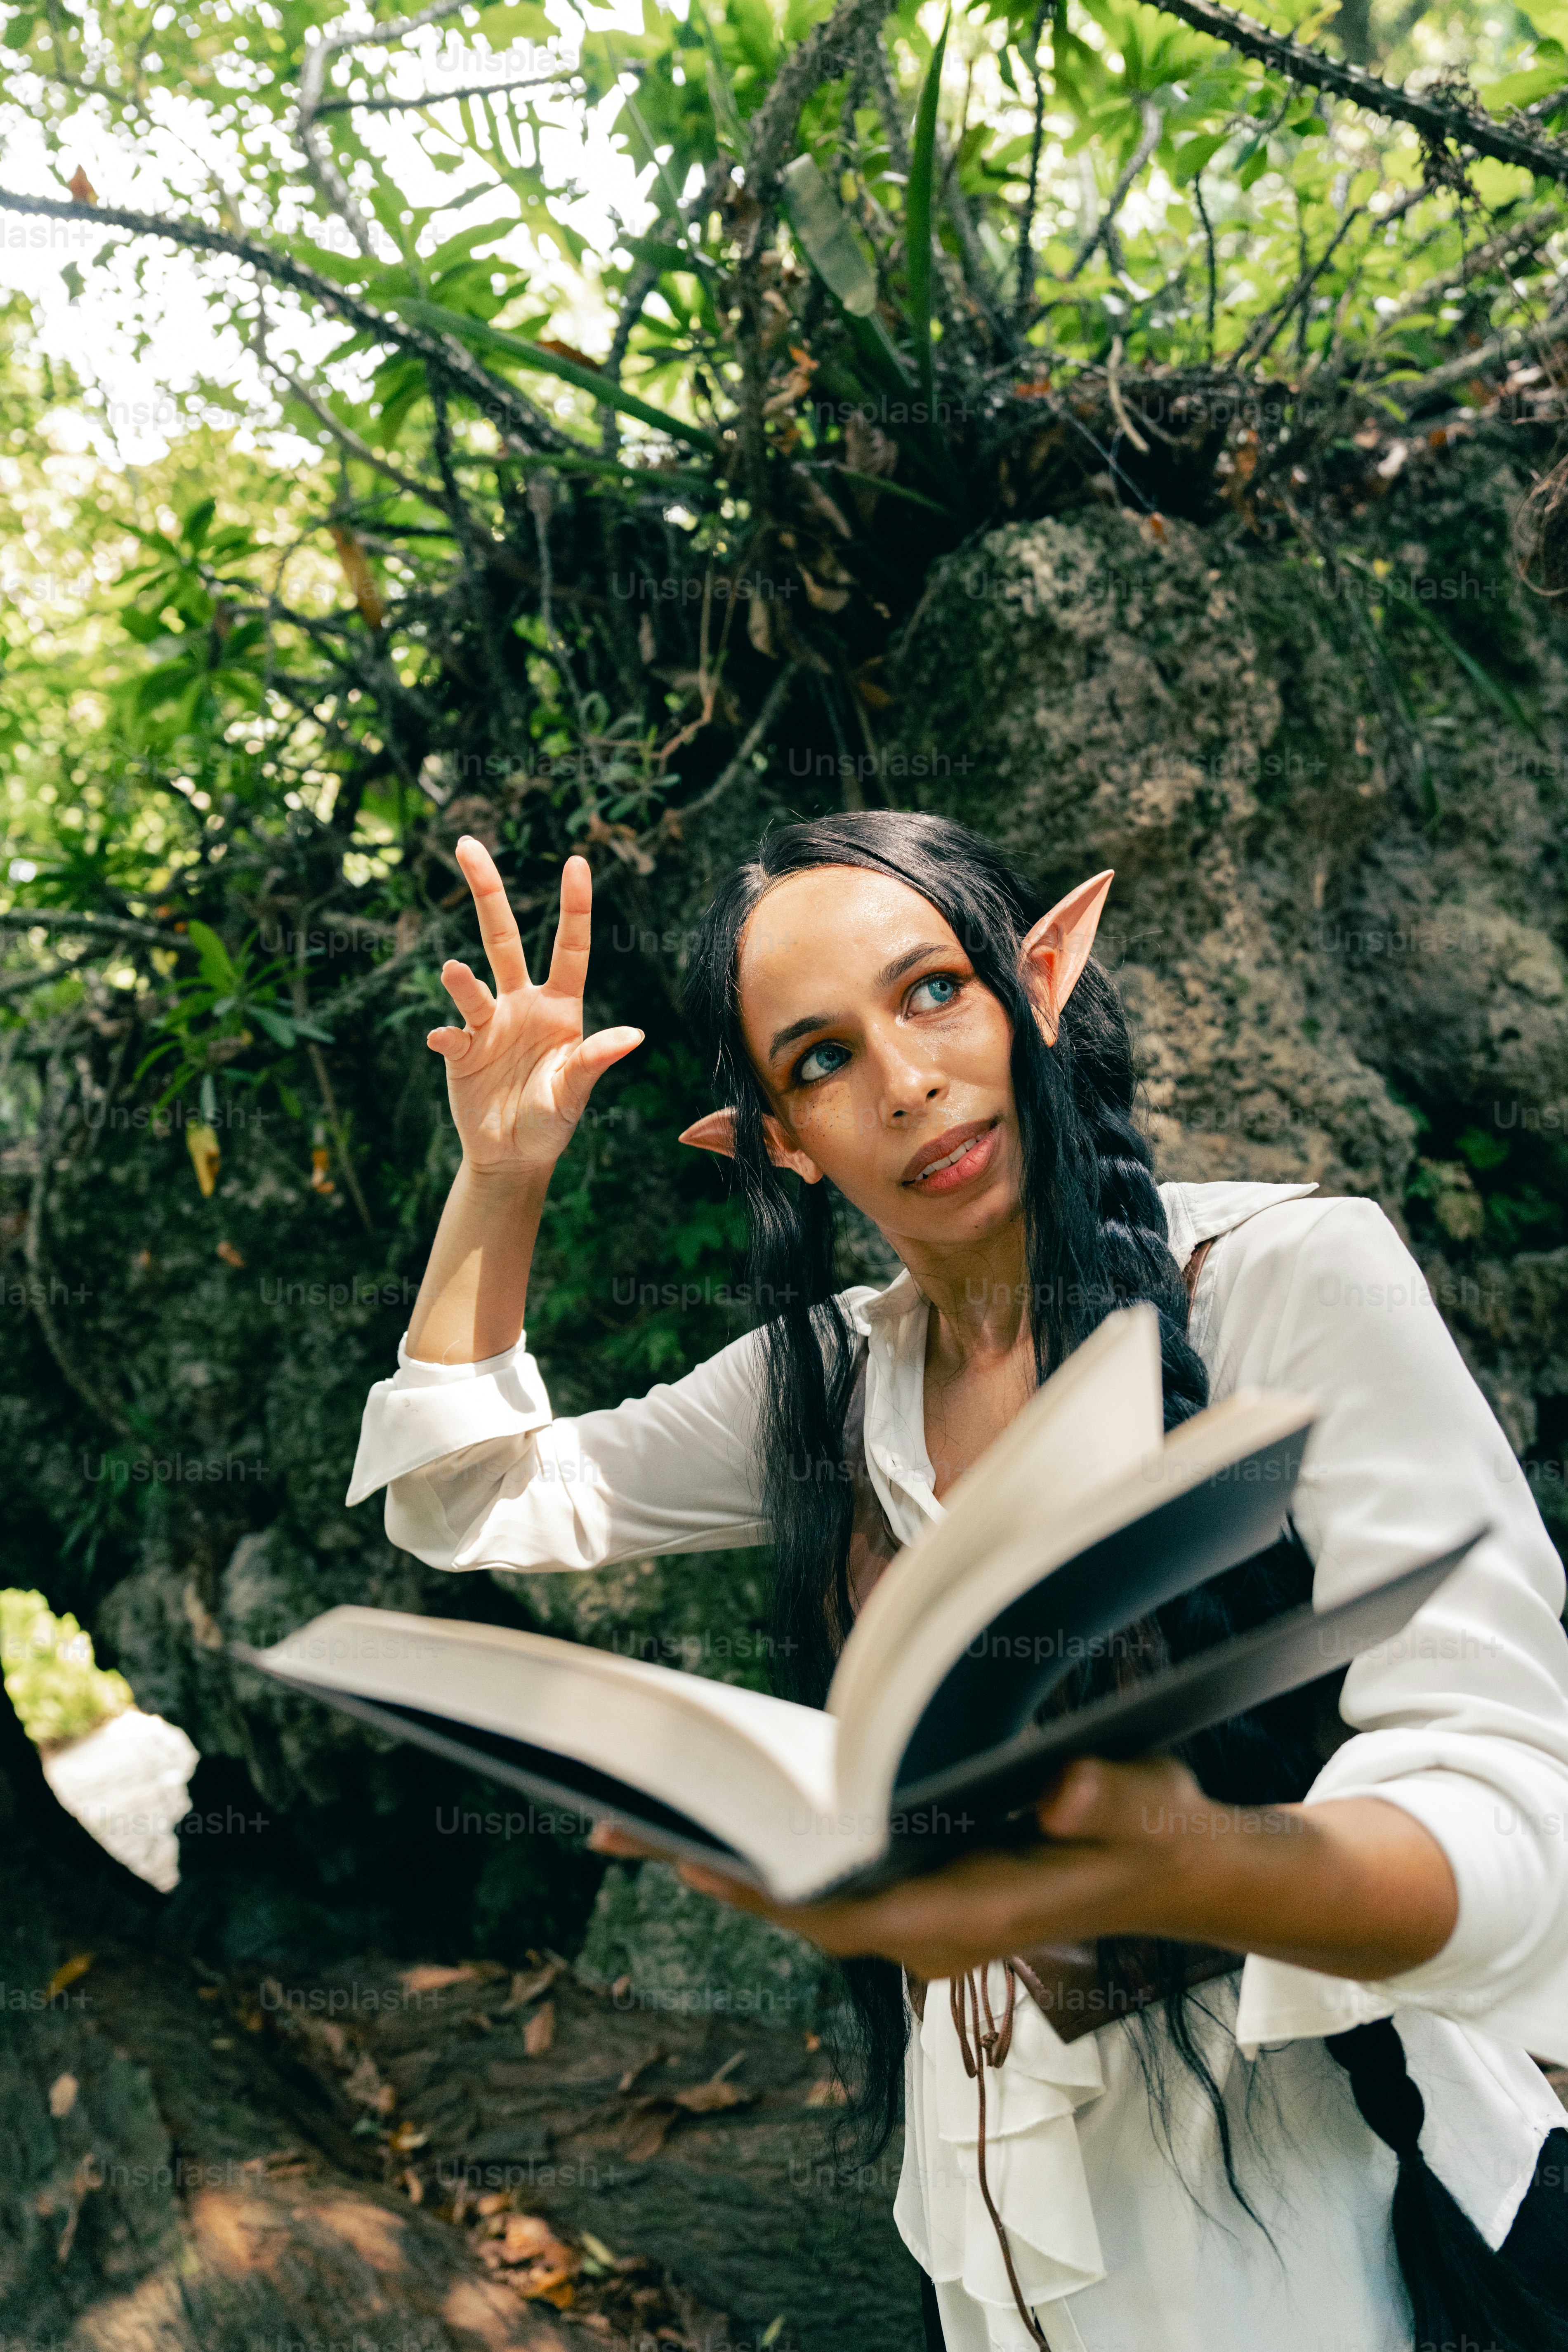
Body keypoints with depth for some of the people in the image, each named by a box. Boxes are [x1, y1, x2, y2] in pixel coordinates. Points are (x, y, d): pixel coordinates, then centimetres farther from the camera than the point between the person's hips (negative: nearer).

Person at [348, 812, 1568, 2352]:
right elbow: (465, 1500, 4)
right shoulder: (820, 1385, -1)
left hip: (1328, 2211, -4)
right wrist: (498, 1177, -6)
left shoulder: (1294, 1275, -18)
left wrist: (1184, 1869, -44)